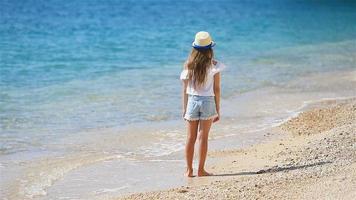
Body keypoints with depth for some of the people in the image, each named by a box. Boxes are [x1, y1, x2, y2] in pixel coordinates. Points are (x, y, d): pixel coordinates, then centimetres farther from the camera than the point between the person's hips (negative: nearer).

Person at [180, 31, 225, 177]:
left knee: (191, 138, 10)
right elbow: (216, 89, -4)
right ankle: (201, 170, 9)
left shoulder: (188, 65, -1)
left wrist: (184, 109, 9)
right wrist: (217, 110, 3)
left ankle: (189, 170, 12)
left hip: (192, 101, 2)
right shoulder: (214, 65, -6)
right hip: (208, 101, -2)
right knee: (203, 137, 5)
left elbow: (185, 89, 1)